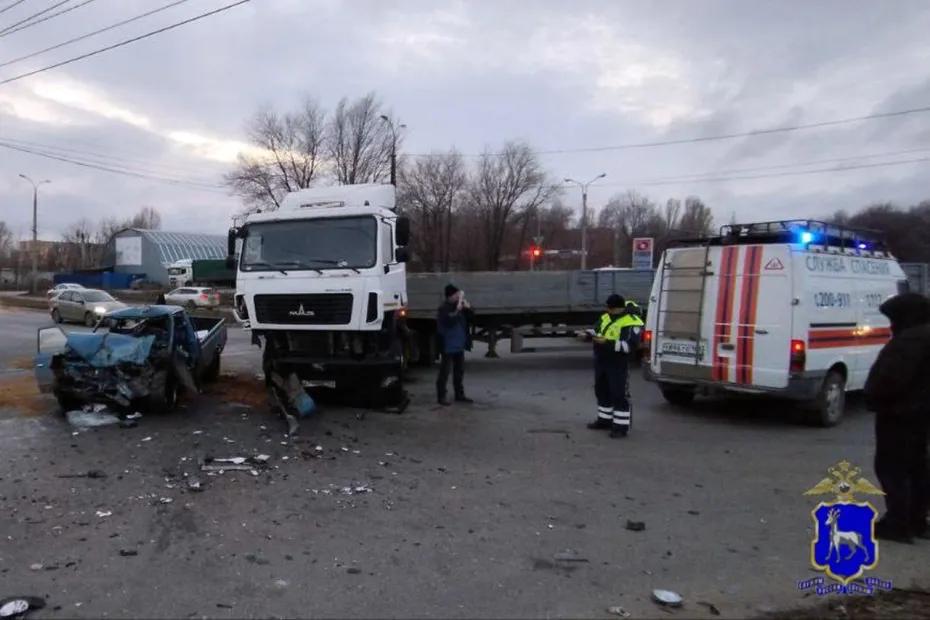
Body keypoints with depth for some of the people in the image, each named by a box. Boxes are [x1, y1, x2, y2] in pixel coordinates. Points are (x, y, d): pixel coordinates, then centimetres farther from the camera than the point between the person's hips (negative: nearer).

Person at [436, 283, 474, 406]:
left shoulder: (459, 305, 8)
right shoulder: (444, 308, -13)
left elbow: (470, 318, 11)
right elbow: (450, 321, -26)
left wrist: (468, 308, -6)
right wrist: (458, 310, -27)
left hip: (459, 345, 8)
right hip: (448, 346, -8)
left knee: (459, 371, 15)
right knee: (444, 372, -2)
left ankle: (459, 394, 25)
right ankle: (441, 396, 5)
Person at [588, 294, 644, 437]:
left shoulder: (632, 323, -15)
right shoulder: (605, 317, 11)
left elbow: (629, 345, -23)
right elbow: (595, 331, 20)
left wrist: (607, 343, -28)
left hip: (618, 365, -8)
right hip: (601, 361, 8)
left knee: (619, 395, -4)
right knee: (602, 391, 17)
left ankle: (621, 426, 2)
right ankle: (605, 420, 31)